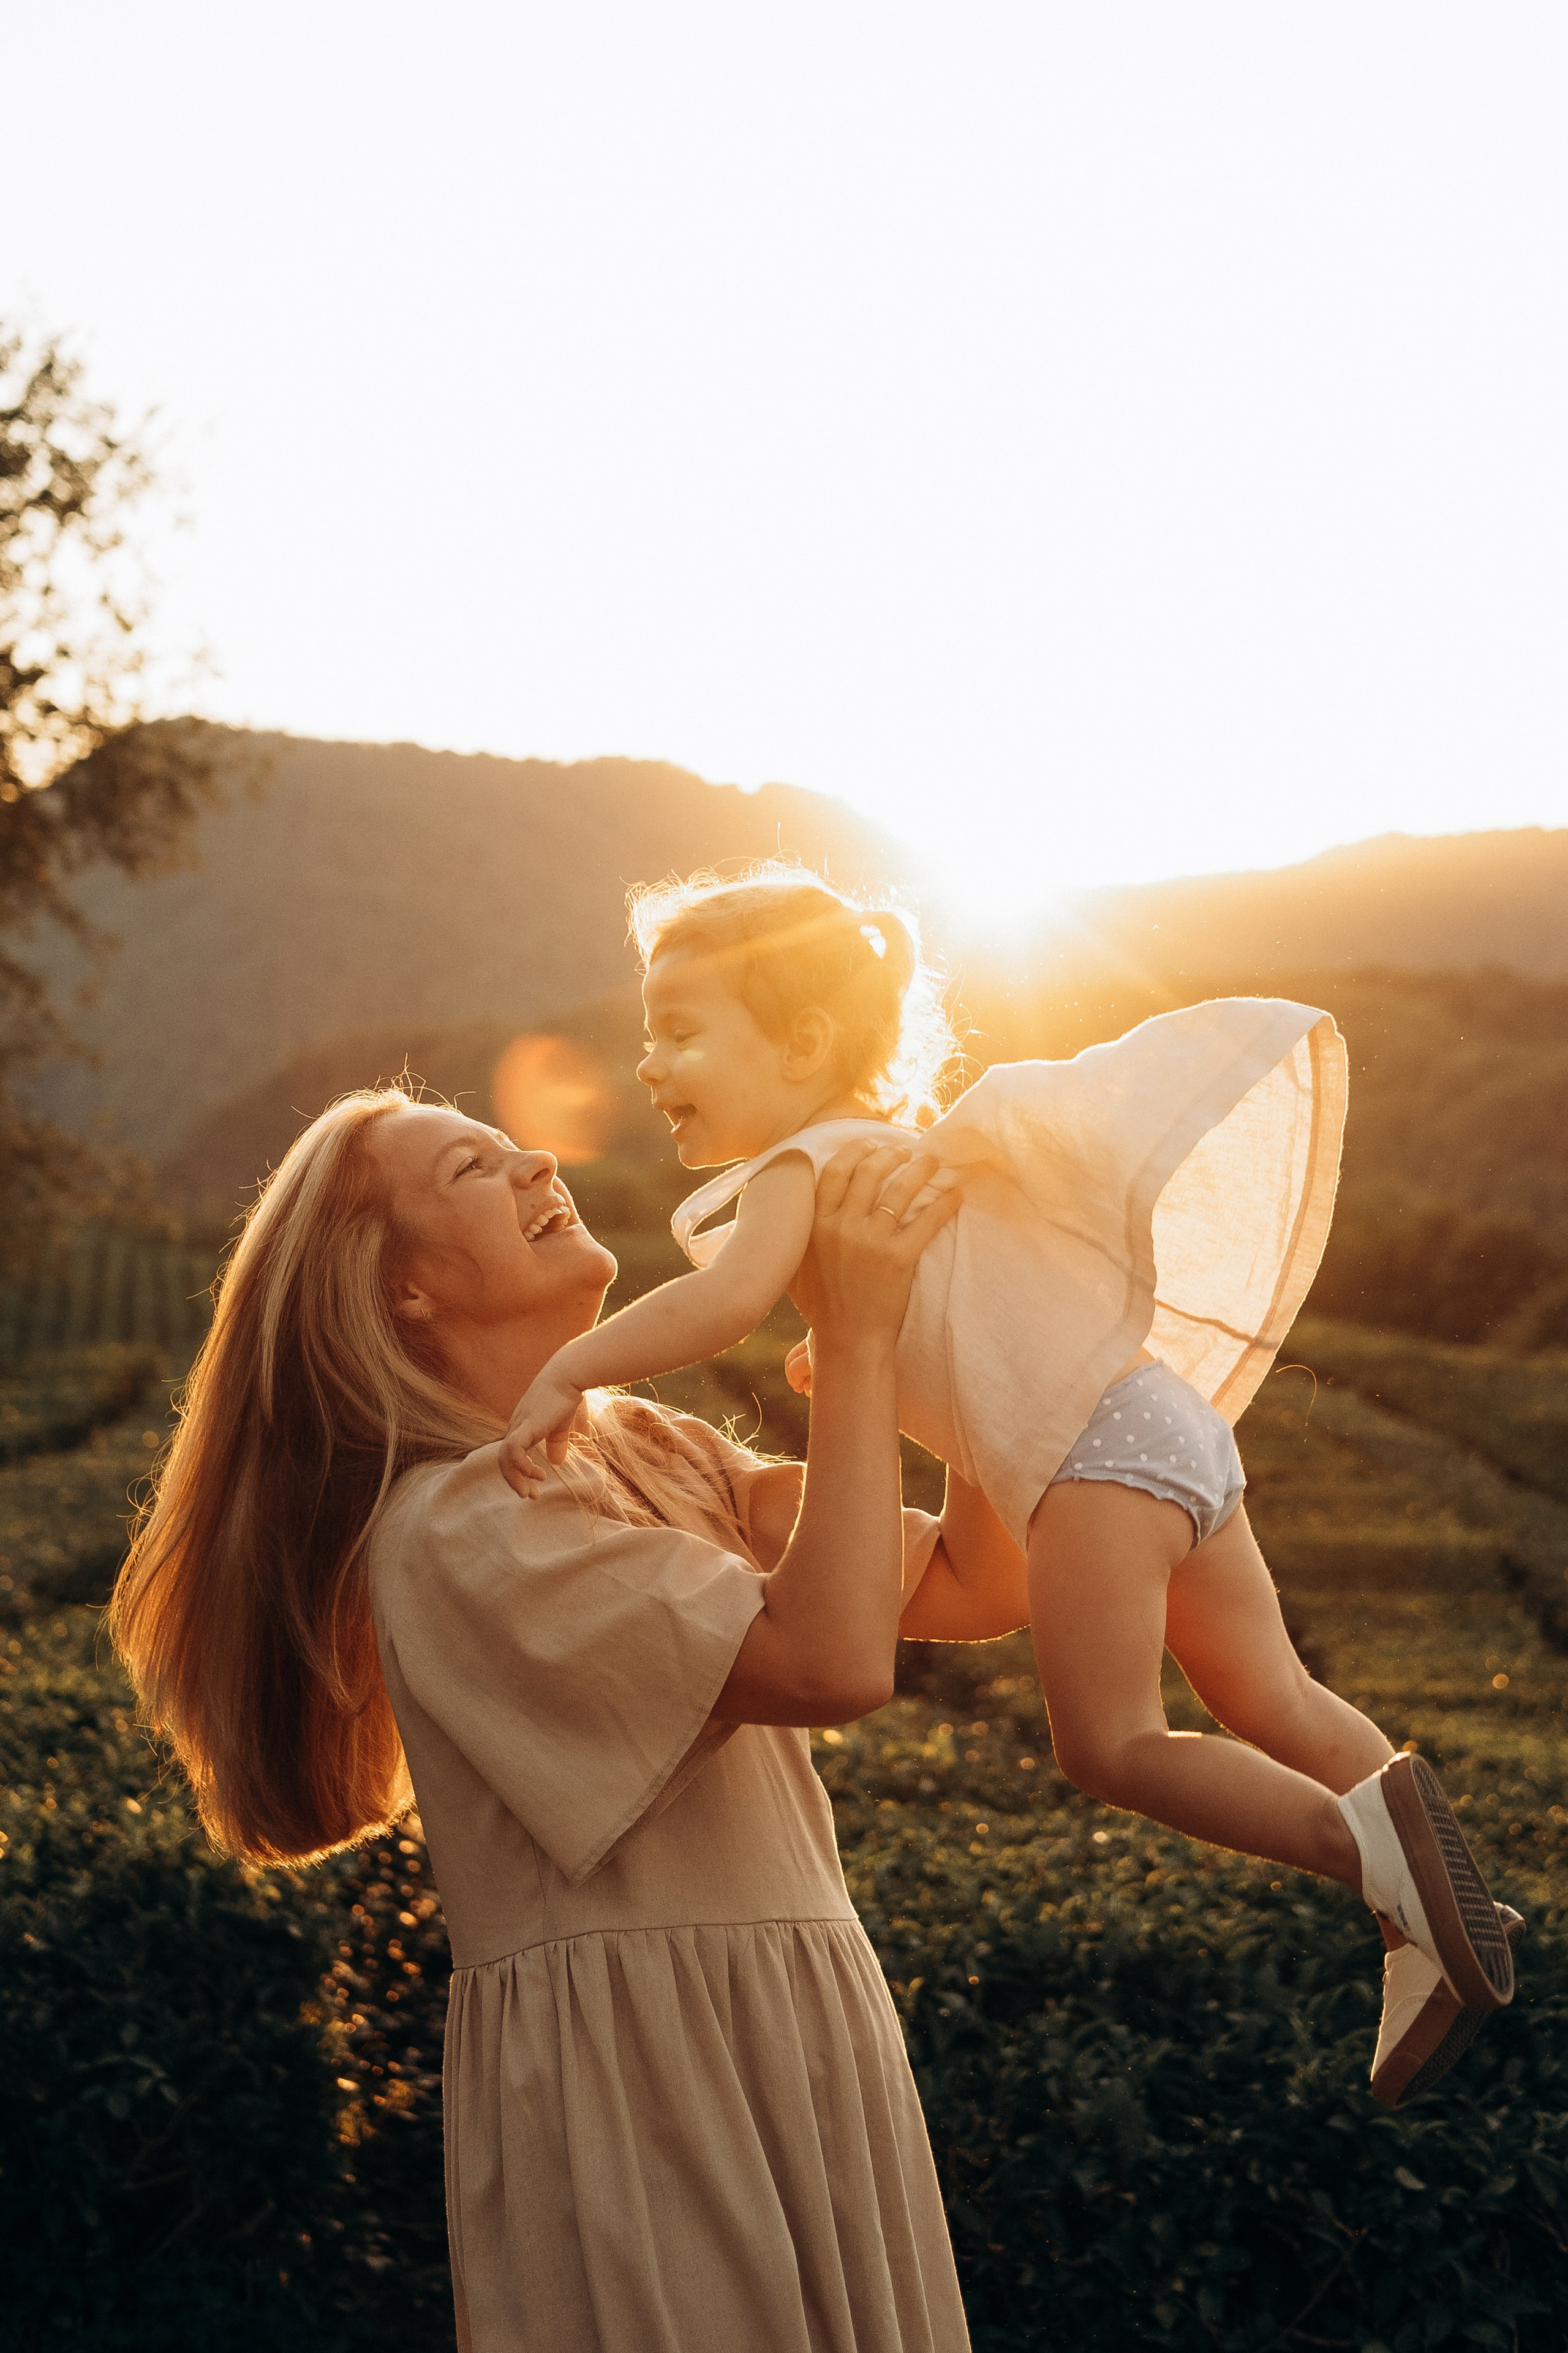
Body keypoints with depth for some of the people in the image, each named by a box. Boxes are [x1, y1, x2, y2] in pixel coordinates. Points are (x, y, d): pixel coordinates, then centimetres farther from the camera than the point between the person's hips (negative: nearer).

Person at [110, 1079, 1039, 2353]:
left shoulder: (657, 1454, 11)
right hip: (630, 2067, -8)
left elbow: (976, 1588, 9)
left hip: (796, 2047, 8)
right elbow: (832, 1661, -26)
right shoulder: (453, 1526, -16)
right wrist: (855, 1335, -21)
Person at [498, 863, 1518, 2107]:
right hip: (1172, 1428, 10)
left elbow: (724, 1299, -27)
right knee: (1268, 1700, 12)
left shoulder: (803, 1163, -8)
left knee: (1108, 1742, -7)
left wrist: (569, 1370, -22)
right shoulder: (899, 1141, 22)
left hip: (1100, 1447, -10)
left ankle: (1373, 1840, -10)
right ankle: (1441, 1926, 15)